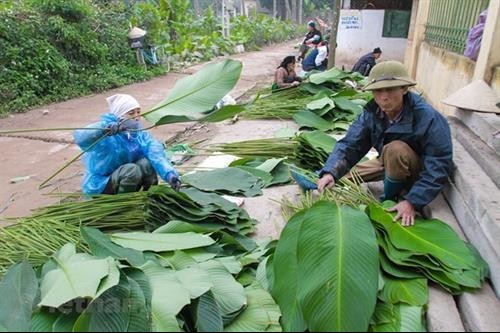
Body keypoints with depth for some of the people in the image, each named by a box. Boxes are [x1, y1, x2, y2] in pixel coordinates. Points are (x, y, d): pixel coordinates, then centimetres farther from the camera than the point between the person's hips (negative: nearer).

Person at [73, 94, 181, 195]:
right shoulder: (107, 136, -23)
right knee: (132, 170, -31)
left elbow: (157, 154, -24)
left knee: (146, 163, -23)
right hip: (101, 185, -4)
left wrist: (170, 174, -42)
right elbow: (80, 137, -41)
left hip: (126, 176, 4)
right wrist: (103, 128, -59)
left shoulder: (141, 134, -9)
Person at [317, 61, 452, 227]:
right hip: (391, 164, 5)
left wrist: (413, 201, -38)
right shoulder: (371, 113, -17)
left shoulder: (429, 119, -33)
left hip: (421, 172, -4)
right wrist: (330, 172, -40)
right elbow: (350, 145, -23)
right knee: (341, 174, -3)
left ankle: (390, 201, -13)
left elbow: (438, 167, -31)